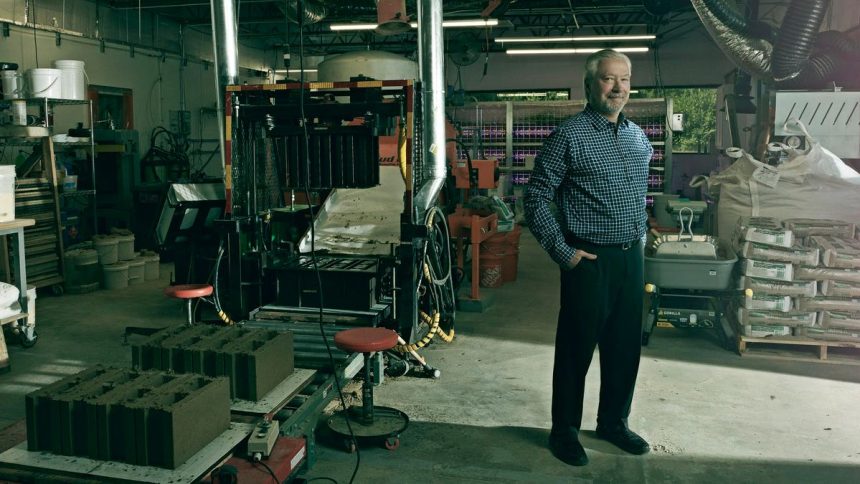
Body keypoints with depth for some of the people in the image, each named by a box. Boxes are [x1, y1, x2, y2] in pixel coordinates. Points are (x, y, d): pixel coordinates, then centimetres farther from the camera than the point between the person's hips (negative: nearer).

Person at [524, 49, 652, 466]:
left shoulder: (638, 137, 11)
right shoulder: (568, 136, -10)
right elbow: (536, 200, -11)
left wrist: (640, 238, 15)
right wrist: (563, 252, -14)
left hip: (632, 258, 7)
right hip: (590, 260, -6)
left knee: (626, 348, 15)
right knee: (576, 350, 4)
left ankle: (614, 422, 33)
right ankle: (565, 432, 20)